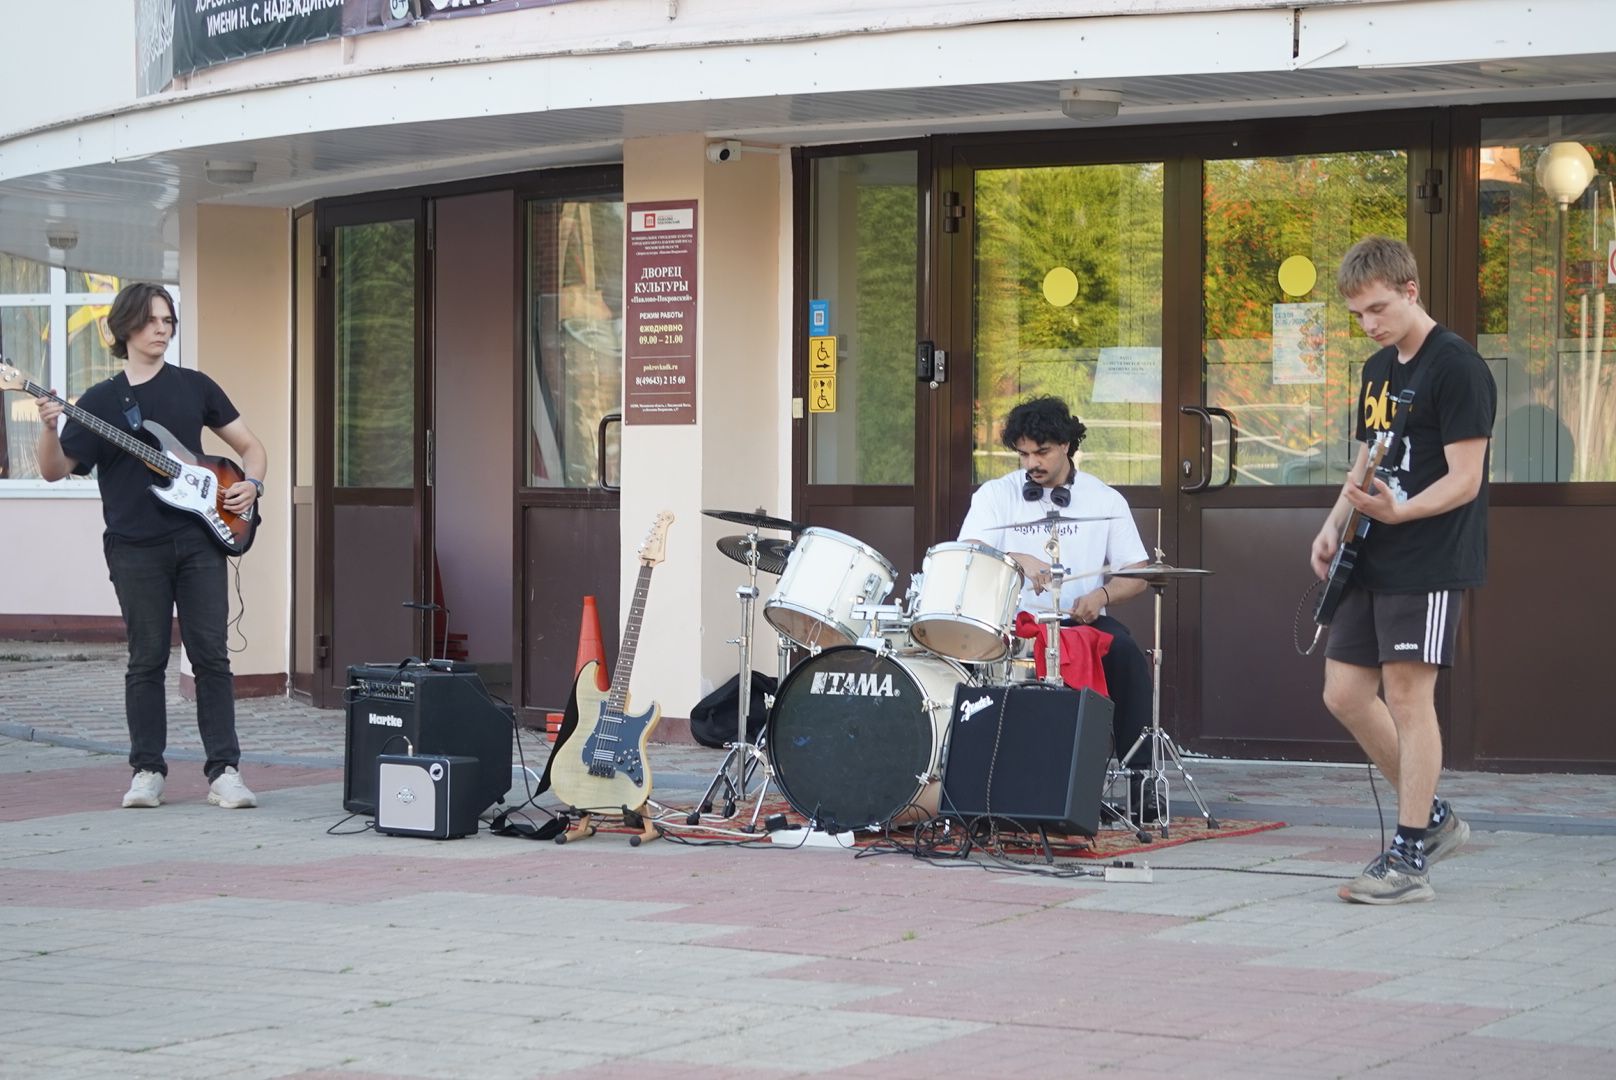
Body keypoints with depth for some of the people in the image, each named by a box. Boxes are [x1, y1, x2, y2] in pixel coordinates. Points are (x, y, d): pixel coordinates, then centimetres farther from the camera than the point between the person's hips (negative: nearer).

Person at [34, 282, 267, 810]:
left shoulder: (194, 387, 10)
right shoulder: (100, 401, 7)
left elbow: (249, 445, 17)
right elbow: (54, 470, 3)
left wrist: (251, 484, -2)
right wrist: (50, 429, -16)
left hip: (198, 539, 1)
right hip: (135, 548, -1)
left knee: (212, 656, -3)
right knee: (146, 661, 2)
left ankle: (224, 771, 0)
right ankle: (147, 771, 10)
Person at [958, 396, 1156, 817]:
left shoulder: (1105, 500, 8)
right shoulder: (995, 495, 5)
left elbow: (1137, 574, 7)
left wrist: (1101, 596, -15)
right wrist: (1016, 559, -29)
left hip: (1083, 621, 1)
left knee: (1126, 653, -29)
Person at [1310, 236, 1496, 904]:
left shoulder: (1456, 366, -13)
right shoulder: (1377, 370, 15)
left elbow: (1464, 479, -17)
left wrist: (1399, 512, -32)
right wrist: (1333, 526, 8)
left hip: (1431, 563, -9)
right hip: (1373, 561, 9)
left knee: (1408, 697, -7)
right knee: (1344, 694, 8)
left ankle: (1409, 859, -1)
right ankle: (1434, 819, 22)